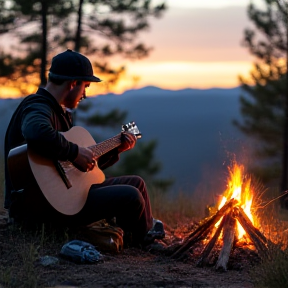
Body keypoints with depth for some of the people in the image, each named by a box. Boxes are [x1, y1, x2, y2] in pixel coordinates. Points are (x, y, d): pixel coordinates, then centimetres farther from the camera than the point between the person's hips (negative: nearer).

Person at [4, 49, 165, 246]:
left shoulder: (61, 112, 17)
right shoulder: (38, 108, -17)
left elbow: (84, 166, 22)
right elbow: (37, 134, -45)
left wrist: (116, 149, 18)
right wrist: (75, 152, -30)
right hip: (39, 205, -11)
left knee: (135, 183, 17)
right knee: (130, 196, -16)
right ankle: (145, 239, 16)